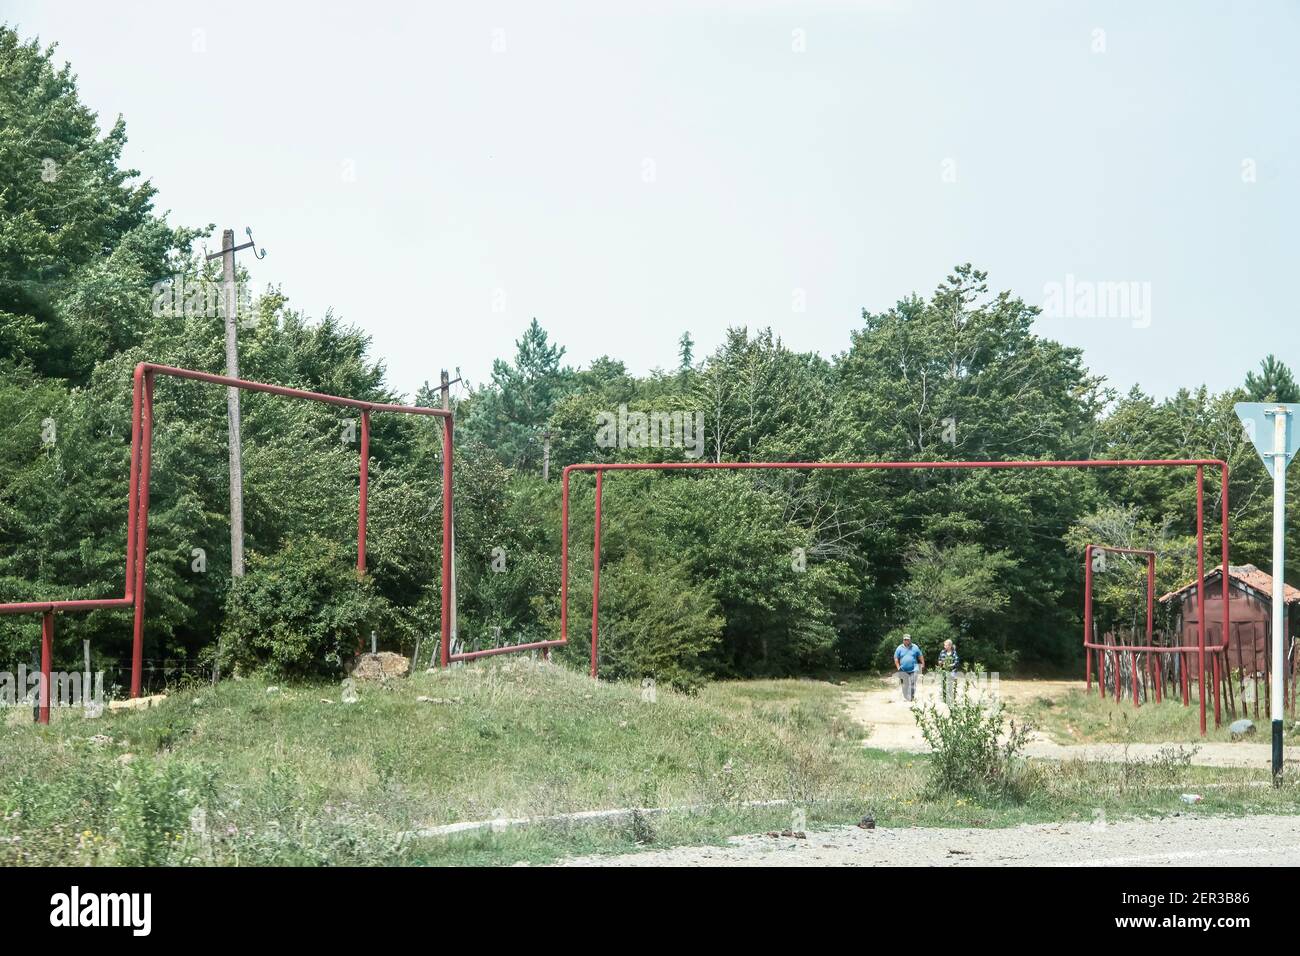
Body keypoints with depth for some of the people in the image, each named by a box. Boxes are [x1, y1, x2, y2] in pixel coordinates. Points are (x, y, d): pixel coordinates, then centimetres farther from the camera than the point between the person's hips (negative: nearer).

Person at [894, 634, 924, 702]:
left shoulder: (915, 647, 5)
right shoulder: (899, 648, 5)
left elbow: (920, 656, 13)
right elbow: (896, 659, 7)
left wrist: (923, 665, 9)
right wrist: (898, 667, -2)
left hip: (913, 670, -1)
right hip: (903, 671, 1)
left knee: (913, 684, -7)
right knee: (905, 685, 3)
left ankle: (912, 697, -3)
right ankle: (906, 698, 11)